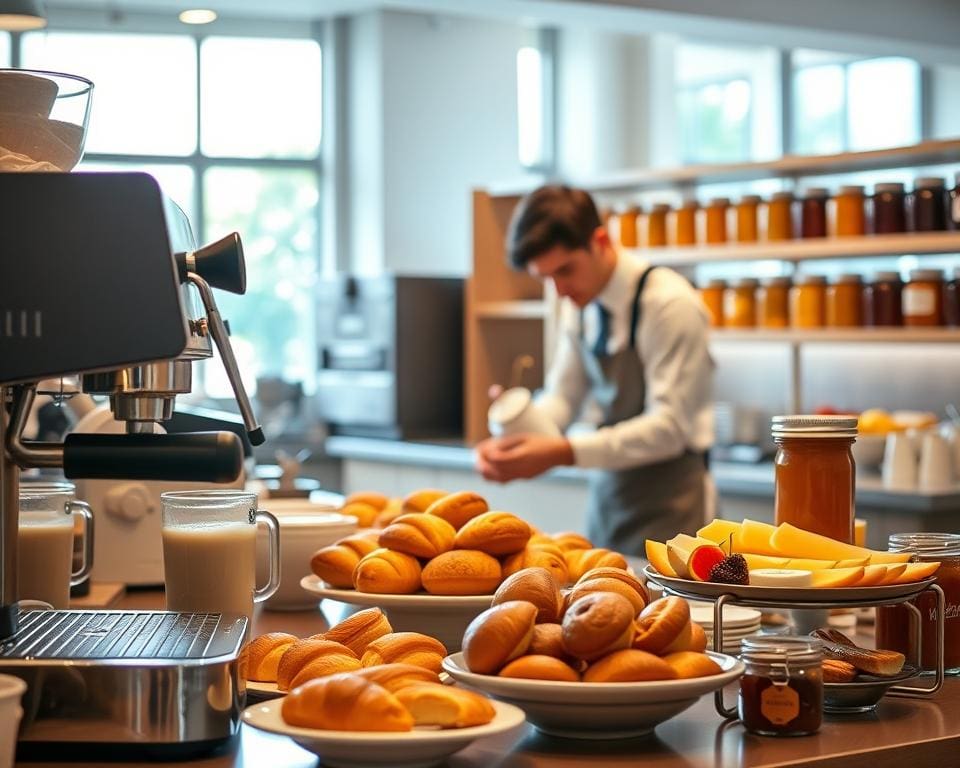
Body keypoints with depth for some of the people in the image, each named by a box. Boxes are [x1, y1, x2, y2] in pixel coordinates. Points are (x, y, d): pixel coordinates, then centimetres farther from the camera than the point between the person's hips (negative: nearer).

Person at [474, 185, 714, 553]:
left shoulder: (671, 304, -17)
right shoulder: (579, 305, 4)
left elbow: (668, 426, -20)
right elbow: (562, 395, 9)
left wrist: (563, 452, -27)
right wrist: (511, 442, -12)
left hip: (668, 508, -6)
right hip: (608, 492, 6)